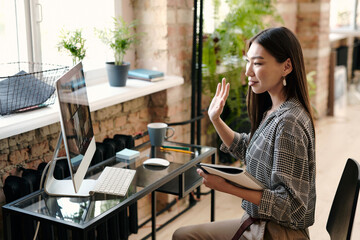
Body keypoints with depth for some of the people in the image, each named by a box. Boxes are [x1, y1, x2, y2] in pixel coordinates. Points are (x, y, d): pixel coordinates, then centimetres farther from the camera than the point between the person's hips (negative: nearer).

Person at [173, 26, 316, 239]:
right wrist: (215, 119, 7)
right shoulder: (273, 110, 2)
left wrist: (227, 187, -30)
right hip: (259, 221, 9)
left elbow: (291, 205, -26)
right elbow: (246, 150, 18)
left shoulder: (289, 122, -27)